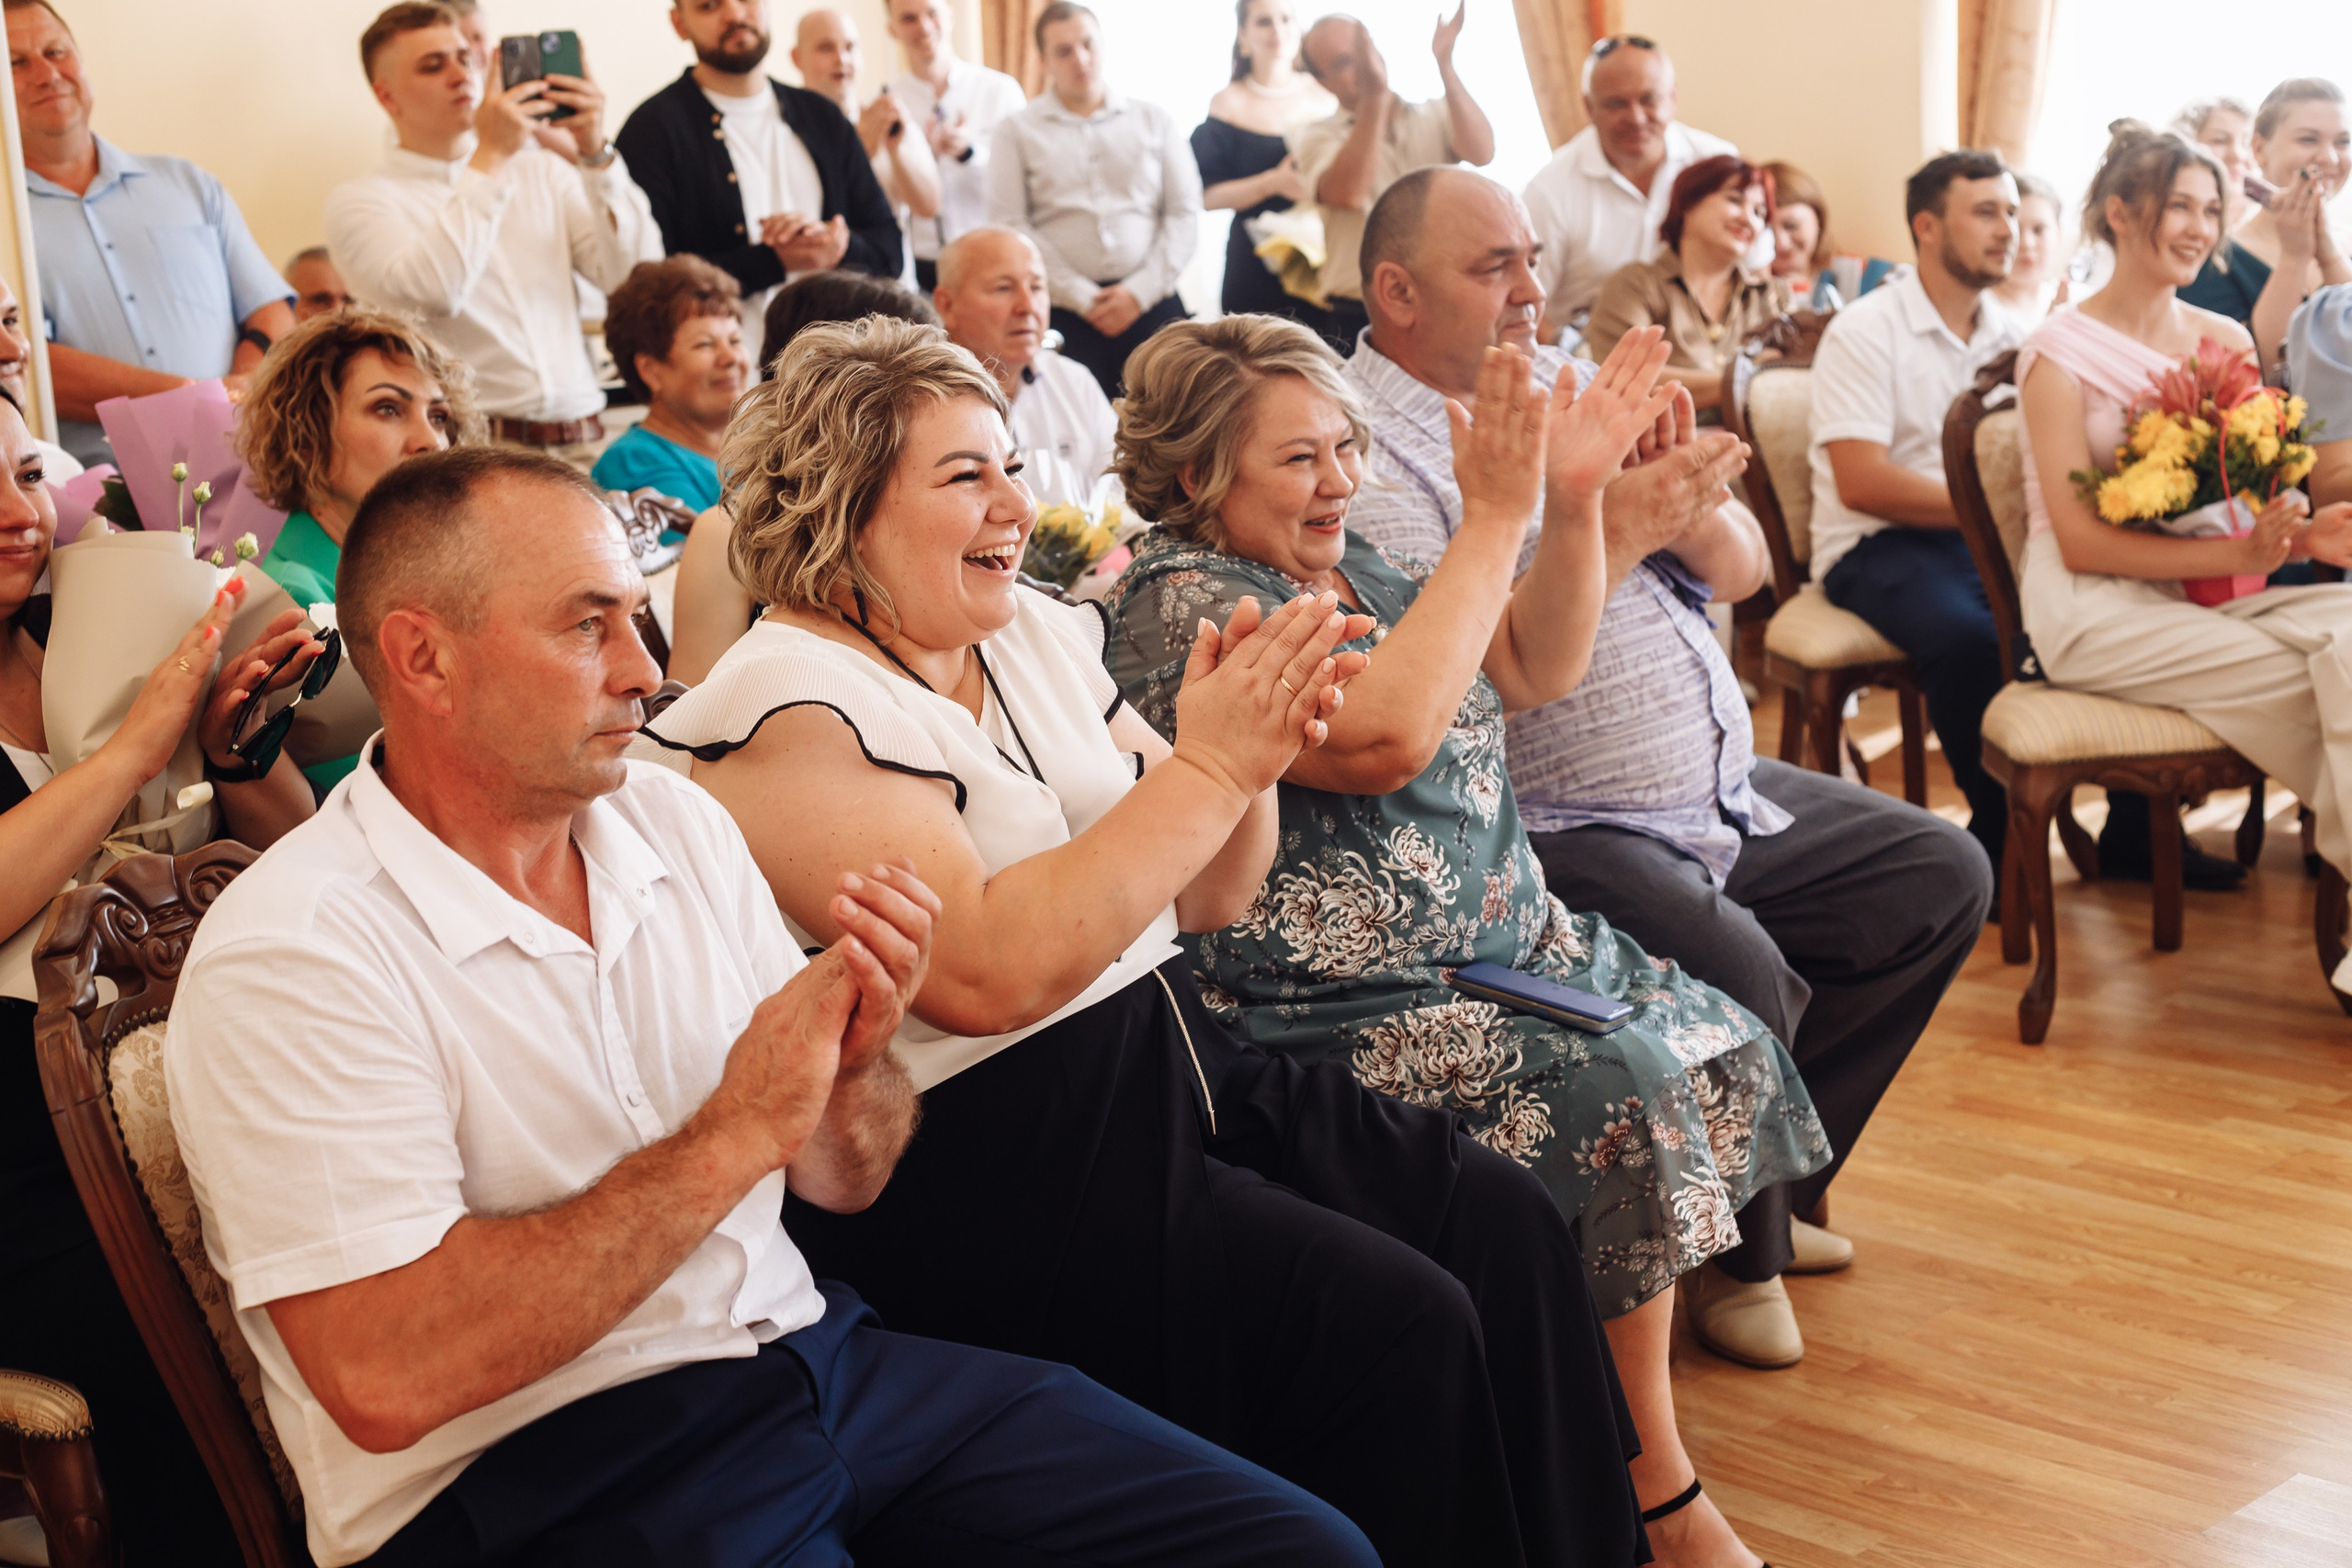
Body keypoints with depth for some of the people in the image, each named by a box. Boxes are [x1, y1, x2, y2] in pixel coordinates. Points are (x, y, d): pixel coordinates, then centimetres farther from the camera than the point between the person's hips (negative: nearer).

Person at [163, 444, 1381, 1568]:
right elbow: (385, 1378, -22)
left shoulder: (676, 819, 9)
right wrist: (732, 1134, -19)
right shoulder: (286, 956, -12)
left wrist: (857, 1062, -9)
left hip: (811, 1356, 7)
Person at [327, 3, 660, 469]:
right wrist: (490, 157, -10)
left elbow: (638, 274, 7)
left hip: (580, 445, 4)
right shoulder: (360, 200, 6)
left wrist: (595, 153, -3)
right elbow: (429, 292, -15)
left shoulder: (542, 172, 19)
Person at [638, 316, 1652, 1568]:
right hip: (988, 1165, -8)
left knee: (1504, 1219, -6)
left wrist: (1250, 744, -6)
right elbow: (987, 971, -25)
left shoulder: (1039, 633, 11)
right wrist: (1206, 763, -22)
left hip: (1177, 1065, 8)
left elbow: (1205, 897, 14)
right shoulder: (785, 709, -12)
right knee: (1394, 1323, -20)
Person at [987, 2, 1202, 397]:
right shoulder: (1018, 132, 8)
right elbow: (1010, 227, -1)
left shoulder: (1154, 121, 13)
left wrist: (1139, 292, -5)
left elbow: (1185, 214, 8)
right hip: (1063, 312, -1)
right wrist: (1082, 298, -7)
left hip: (1149, 302, 1)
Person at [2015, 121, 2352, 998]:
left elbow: (2250, 502, 14)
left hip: (2201, 594, 5)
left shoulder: (2224, 341, 13)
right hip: (2093, 611, -5)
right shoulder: (2060, 352, -5)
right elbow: (2080, 541, -12)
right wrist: (2239, 554, -20)